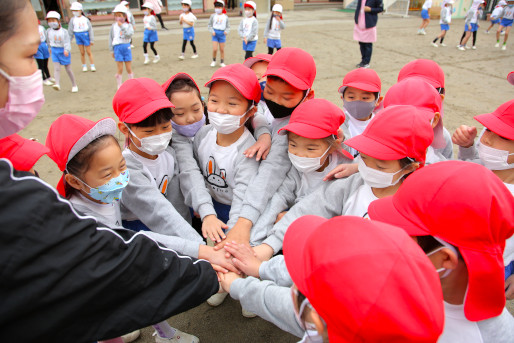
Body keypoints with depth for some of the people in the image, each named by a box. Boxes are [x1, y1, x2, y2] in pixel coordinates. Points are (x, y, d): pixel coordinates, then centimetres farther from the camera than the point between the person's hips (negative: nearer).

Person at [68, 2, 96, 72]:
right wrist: (69, 40, 8)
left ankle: (92, 66, 10)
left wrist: (91, 40, 0)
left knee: (89, 52, 2)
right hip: (78, 37, 2)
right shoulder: (73, 20, 2)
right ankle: (84, 66, 17)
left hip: (86, 35, -2)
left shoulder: (85, 19, -2)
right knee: (82, 53, 6)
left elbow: (90, 29, 2)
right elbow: (70, 31, 8)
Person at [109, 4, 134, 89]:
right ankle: (119, 85, 12)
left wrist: (122, 26, -18)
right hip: (117, 48, 0)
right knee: (119, 69, 1)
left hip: (126, 47, 0)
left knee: (129, 69, 6)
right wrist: (112, 51, 6)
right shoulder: (114, 26, 4)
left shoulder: (128, 25, 2)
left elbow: (129, 34, -16)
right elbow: (111, 39, 9)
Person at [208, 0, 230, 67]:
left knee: (222, 49, 6)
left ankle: (222, 62, 20)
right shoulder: (213, 16, 3)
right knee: (215, 49, -8)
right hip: (215, 34, -1)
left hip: (222, 34, 1)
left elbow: (228, 26, 9)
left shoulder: (225, 17, 4)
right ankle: (214, 60, 16)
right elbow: (209, 25, 7)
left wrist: (226, 31, -11)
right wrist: (212, 31, -9)